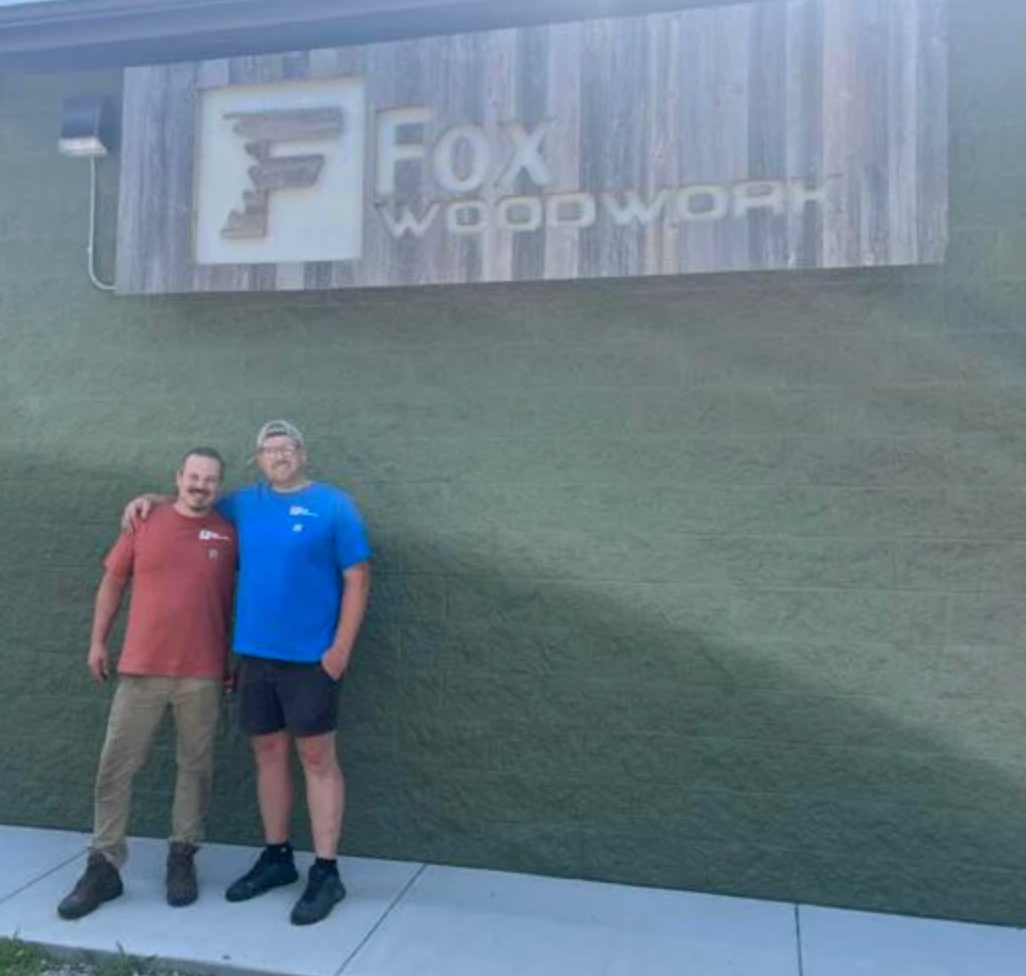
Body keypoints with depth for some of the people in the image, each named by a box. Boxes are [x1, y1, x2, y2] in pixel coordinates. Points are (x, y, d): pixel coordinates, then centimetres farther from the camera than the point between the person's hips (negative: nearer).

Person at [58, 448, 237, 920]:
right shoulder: (144, 523, 2)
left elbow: (234, 601, 8)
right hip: (141, 668, 1)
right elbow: (113, 581, 10)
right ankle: (104, 866, 17)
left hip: (203, 673, 0)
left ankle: (182, 858, 23)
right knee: (114, 767, 4)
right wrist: (98, 641, 9)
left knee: (194, 767, 8)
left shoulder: (228, 535, 0)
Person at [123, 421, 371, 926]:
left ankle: (326, 872, 8)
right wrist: (150, 500, 9)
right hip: (254, 654, 5)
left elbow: (357, 578, -7)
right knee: (269, 753, 13)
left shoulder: (333, 505, -5)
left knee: (317, 758, 0)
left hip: (310, 657, -5)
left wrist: (341, 647, -13)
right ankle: (276, 857, 28)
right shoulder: (244, 504, 11)